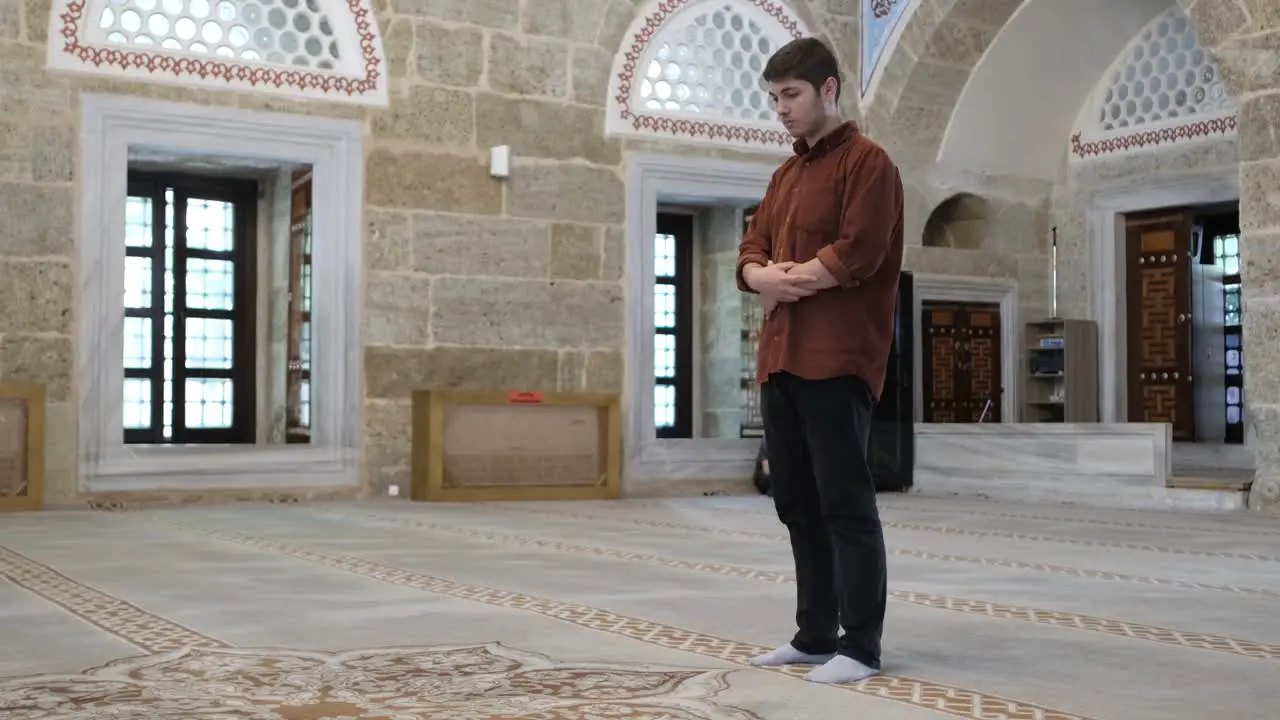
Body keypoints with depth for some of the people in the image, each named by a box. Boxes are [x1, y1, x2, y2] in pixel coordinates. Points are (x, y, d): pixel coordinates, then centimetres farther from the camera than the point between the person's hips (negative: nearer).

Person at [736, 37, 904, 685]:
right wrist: (764, 276, -6)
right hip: (779, 357, 8)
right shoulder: (785, 174, 21)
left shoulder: (867, 162, -4)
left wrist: (784, 276, -4)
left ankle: (861, 646, 0)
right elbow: (751, 251, 17)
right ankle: (815, 634, 19)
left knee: (845, 503, -6)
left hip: (836, 359, -8)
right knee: (797, 504, 10)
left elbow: (854, 255, -15)